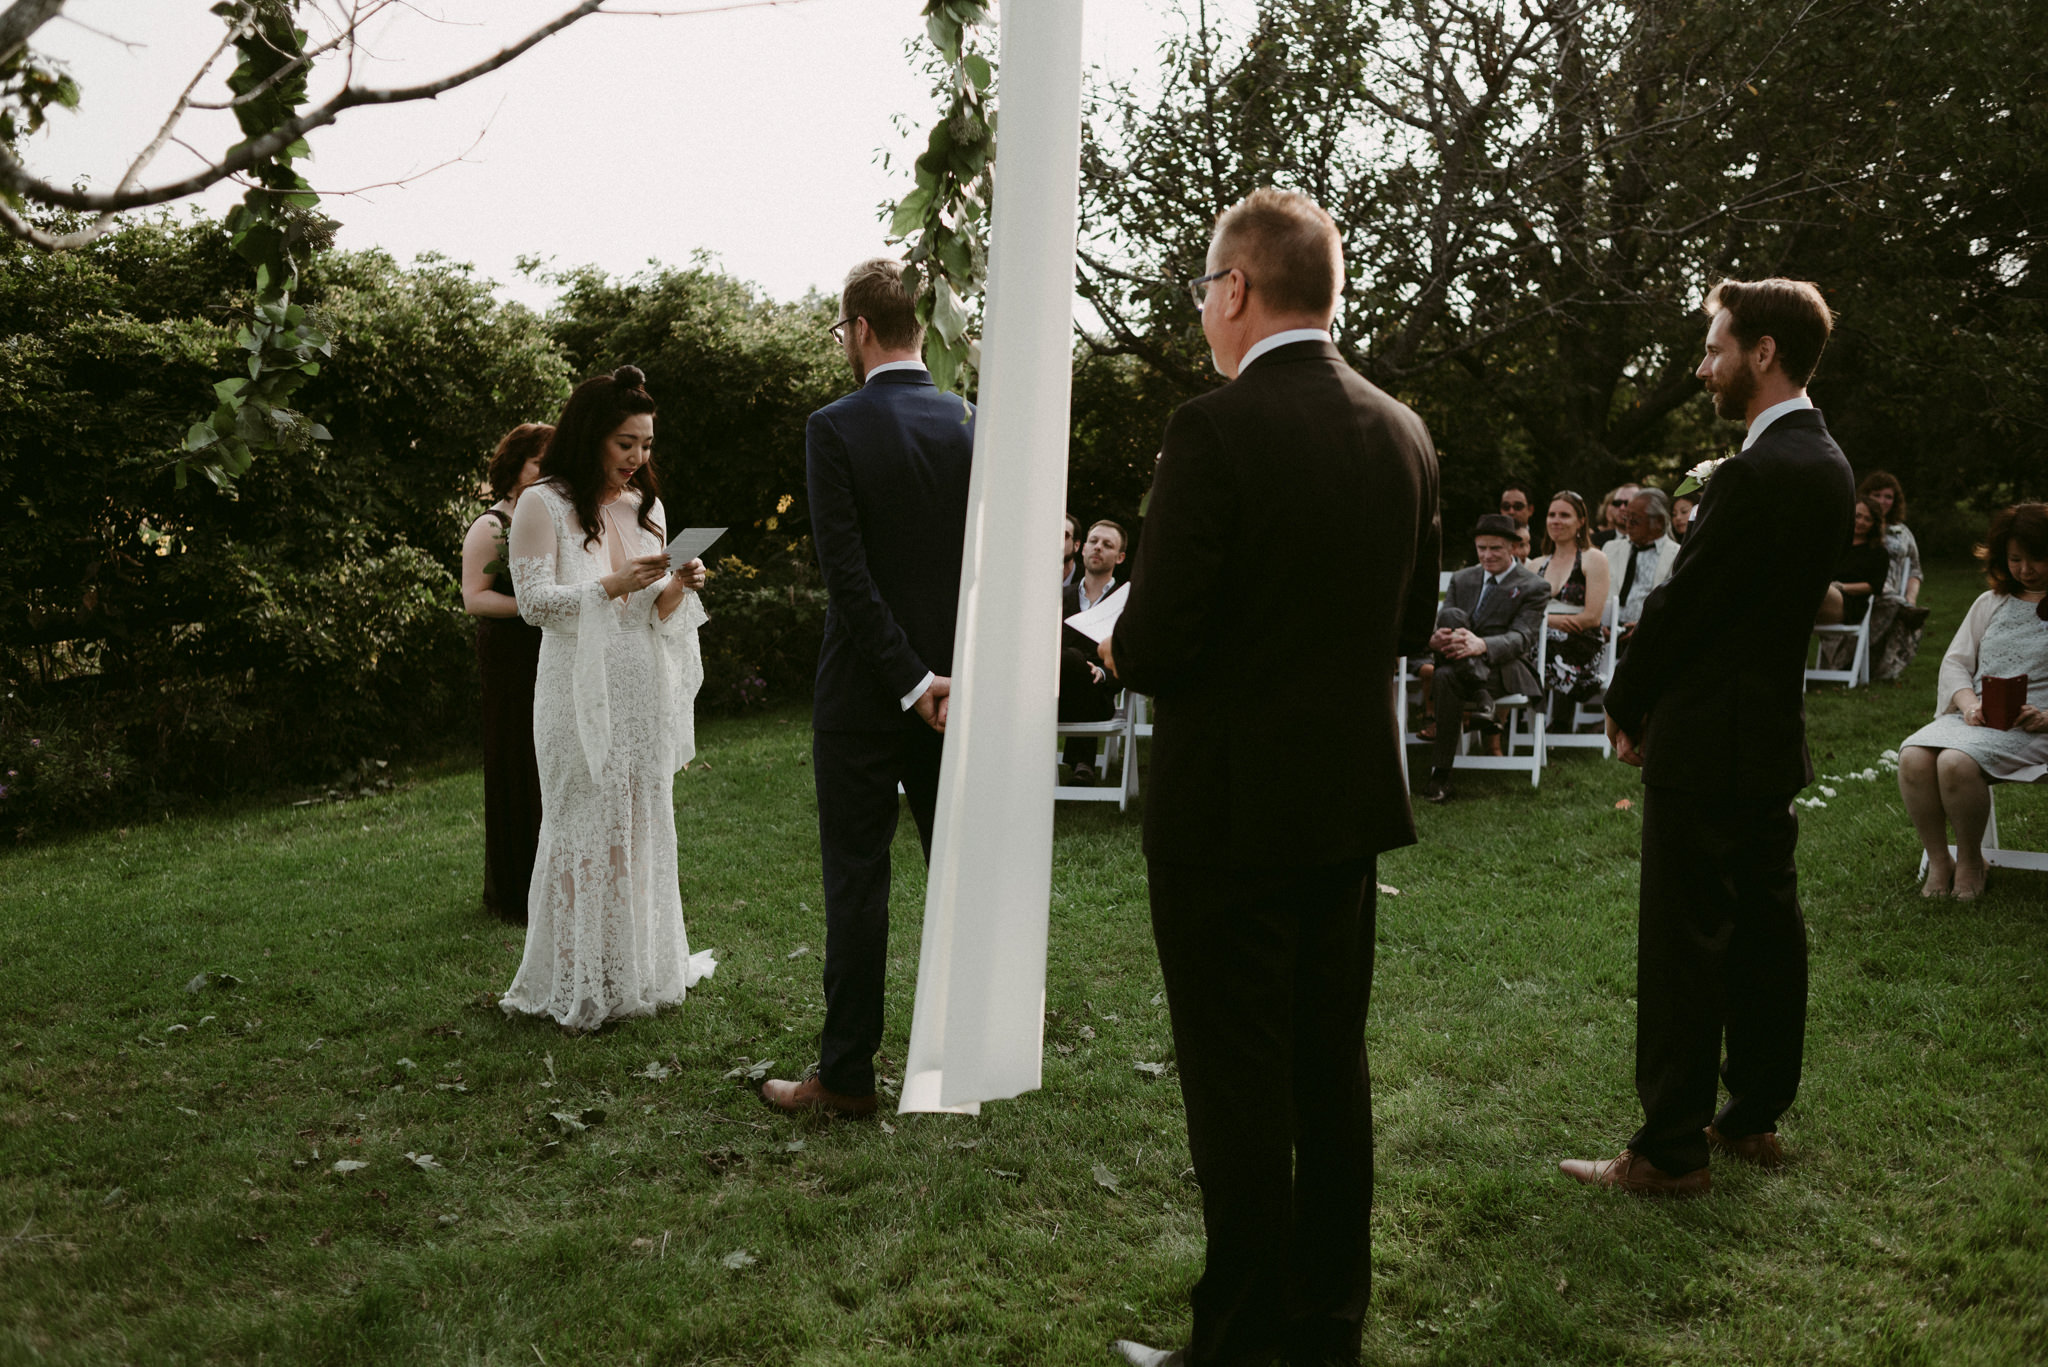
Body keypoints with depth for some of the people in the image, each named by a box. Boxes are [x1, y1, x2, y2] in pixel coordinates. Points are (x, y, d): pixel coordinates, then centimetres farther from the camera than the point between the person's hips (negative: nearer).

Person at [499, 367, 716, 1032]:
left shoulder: (646, 506, 15)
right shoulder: (543, 505, -4)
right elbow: (533, 601, -11)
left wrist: (679, 586, -5)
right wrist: (610, 586, -21)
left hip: (644, 692, 6)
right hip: (582, 693, -6)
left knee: (643, 826, 8)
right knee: (586, 830, -3)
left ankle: (637, 971, 18)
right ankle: (578, 985, 6)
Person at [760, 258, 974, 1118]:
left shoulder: (835, 428, -10)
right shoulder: (973, 424, 2)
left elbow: (846, 571, -16)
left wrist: (913, 682, -14)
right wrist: (958, 677, -3)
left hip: (865, 691, -4)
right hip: (960, 686, 4)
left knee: (856, 882, 3)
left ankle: (847, 1074, 11)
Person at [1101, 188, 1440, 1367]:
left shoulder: (1216, 430, -19)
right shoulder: (1404, 434, 4)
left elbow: (1157, 645, -20)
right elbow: (1412, 620, 12)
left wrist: (1120, 651, 2)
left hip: (1230, 813, -7)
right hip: (1351, 800, 7)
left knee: (1239, 1087, 5)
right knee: (1331, 1067, 18)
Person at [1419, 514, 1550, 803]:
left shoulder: (1533, 586, 3)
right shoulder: (1461, 579, 19)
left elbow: (1521, 638, -12)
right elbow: (1441, 623, 7)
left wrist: (1482, 645, -36)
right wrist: (1436, 638, -23)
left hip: (1507, 668, -4)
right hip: (1462, 663, 4)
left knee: (1447, 677, -36)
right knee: (1451, 616, -31)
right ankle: (1480, 695, -38)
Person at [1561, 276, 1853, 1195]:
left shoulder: (1755, 475, -22)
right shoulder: (1824, 465, 10)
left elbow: (1683, 605, -18)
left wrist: (1626, 705, -2)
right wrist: (1649, 702, 9)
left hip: (1709, 747, -10)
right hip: (1772, 736, 10)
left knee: (1684, 947, -2)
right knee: (1765, 931, 16)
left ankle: (1671, 1151, 6)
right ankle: (1754, 1118, 28)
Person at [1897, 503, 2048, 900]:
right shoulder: (1990, 603, 21)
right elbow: (1955, 662, 15)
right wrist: (1969, 704, -6)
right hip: (1974, 717, 5)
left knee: (1956, 762, -33)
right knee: (1913, 757, -27)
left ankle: (1970, 861, -10)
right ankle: (1938, 861, -11)